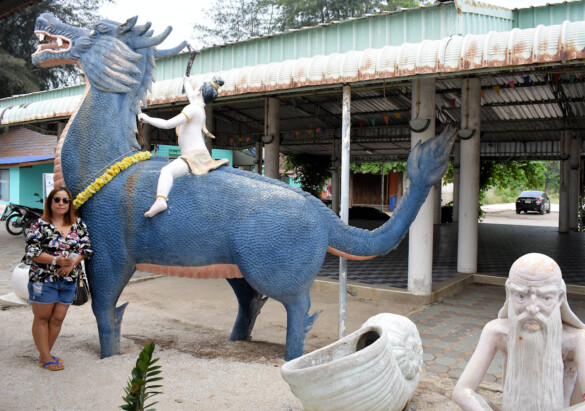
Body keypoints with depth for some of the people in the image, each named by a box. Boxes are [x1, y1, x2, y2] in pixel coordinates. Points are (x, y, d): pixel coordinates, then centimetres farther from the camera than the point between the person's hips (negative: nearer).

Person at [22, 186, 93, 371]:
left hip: (69, 280, 4)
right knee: (42, 318, 4)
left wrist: (72, 263, -12)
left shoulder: (78, 225, 7)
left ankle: (45, 354, 24)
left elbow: (86, 248, 5)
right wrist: (57, 260, -21)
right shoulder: (40, 225, -5)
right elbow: (32, 252, -10)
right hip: (43, 279, -4)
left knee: (58, 319, 9)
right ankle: (45, 358, 14)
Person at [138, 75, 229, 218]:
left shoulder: (193, 109, -12)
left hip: (194, 157, -10)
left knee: (167, 171, -33)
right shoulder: (200, 108, 14)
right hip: (201, 155, 10)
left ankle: (160, 200, -56)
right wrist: (187, 83, 59)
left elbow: (167, 124, -17)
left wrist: (147, 118, -5)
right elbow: (191, 95, 40)